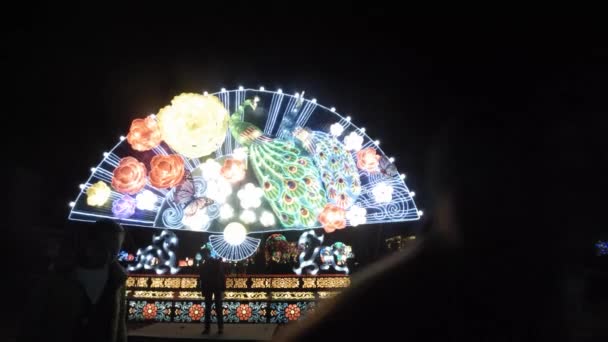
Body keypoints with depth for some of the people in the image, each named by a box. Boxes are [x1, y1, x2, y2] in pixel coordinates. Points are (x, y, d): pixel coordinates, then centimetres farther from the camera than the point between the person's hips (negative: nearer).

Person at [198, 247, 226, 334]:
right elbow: (202, 279, 7)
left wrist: (222, 289, -11)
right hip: (207, 289, 3)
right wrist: (203, 290, -2)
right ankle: (207, 327, 5)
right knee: (207, 308, 2)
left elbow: (222, 276, -5)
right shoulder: (203, 266, 7)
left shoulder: (217, 262, -1)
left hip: (217, 288, -3)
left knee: (218, 308, 0)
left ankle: (220, 327, 5)